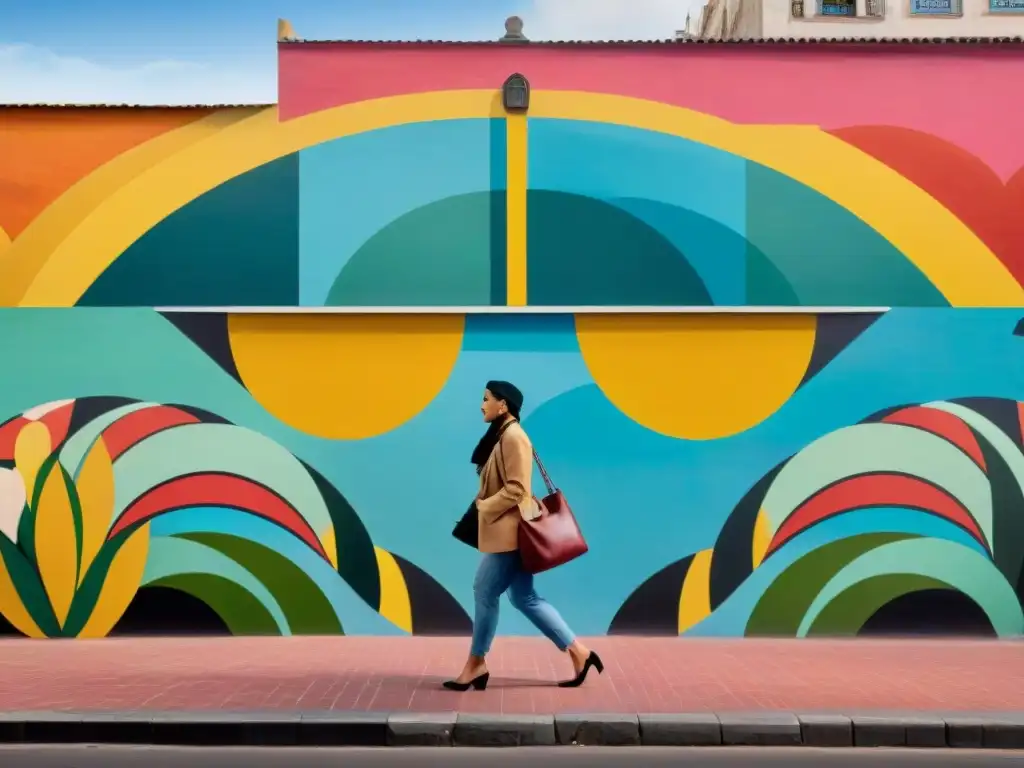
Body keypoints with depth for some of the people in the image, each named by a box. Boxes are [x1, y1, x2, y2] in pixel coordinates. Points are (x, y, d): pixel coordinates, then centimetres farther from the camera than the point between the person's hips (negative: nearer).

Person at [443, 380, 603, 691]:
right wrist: (483, 506, 8)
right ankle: (578, 651, 13)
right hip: (505, 531, 10)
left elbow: (516, 490, -20)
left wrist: (483, 508, -13)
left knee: (485, 593, -2)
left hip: (509, 530, -10)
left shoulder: (513, 436, -16)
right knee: (524, 597, 10)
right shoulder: (500, 435, 15)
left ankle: (476, 664, 10)